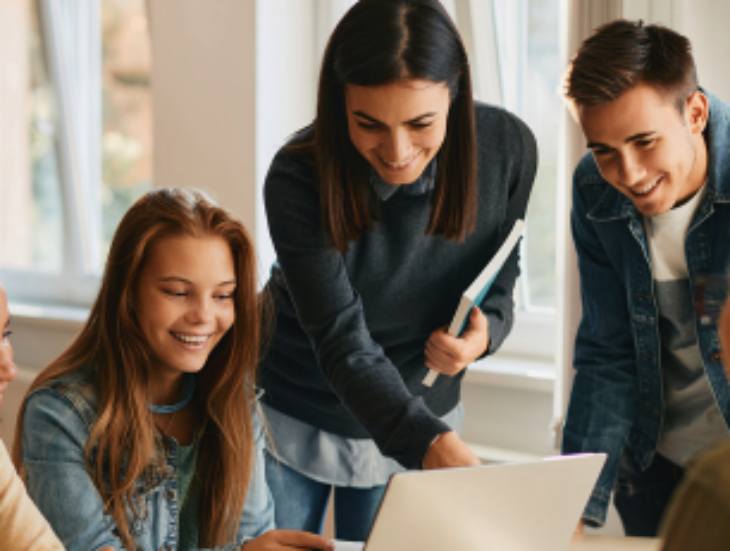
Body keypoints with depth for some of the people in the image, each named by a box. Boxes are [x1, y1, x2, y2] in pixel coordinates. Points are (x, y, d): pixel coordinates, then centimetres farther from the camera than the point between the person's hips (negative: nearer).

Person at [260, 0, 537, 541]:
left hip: (422, 409, 2)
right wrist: (433, 446, -48)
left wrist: (485, 330, -24)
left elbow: (500, 273, -1)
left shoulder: (508, 147, -19)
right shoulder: (300, 178, -29)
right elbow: (342, 345, -33)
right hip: (294, 415, -2)